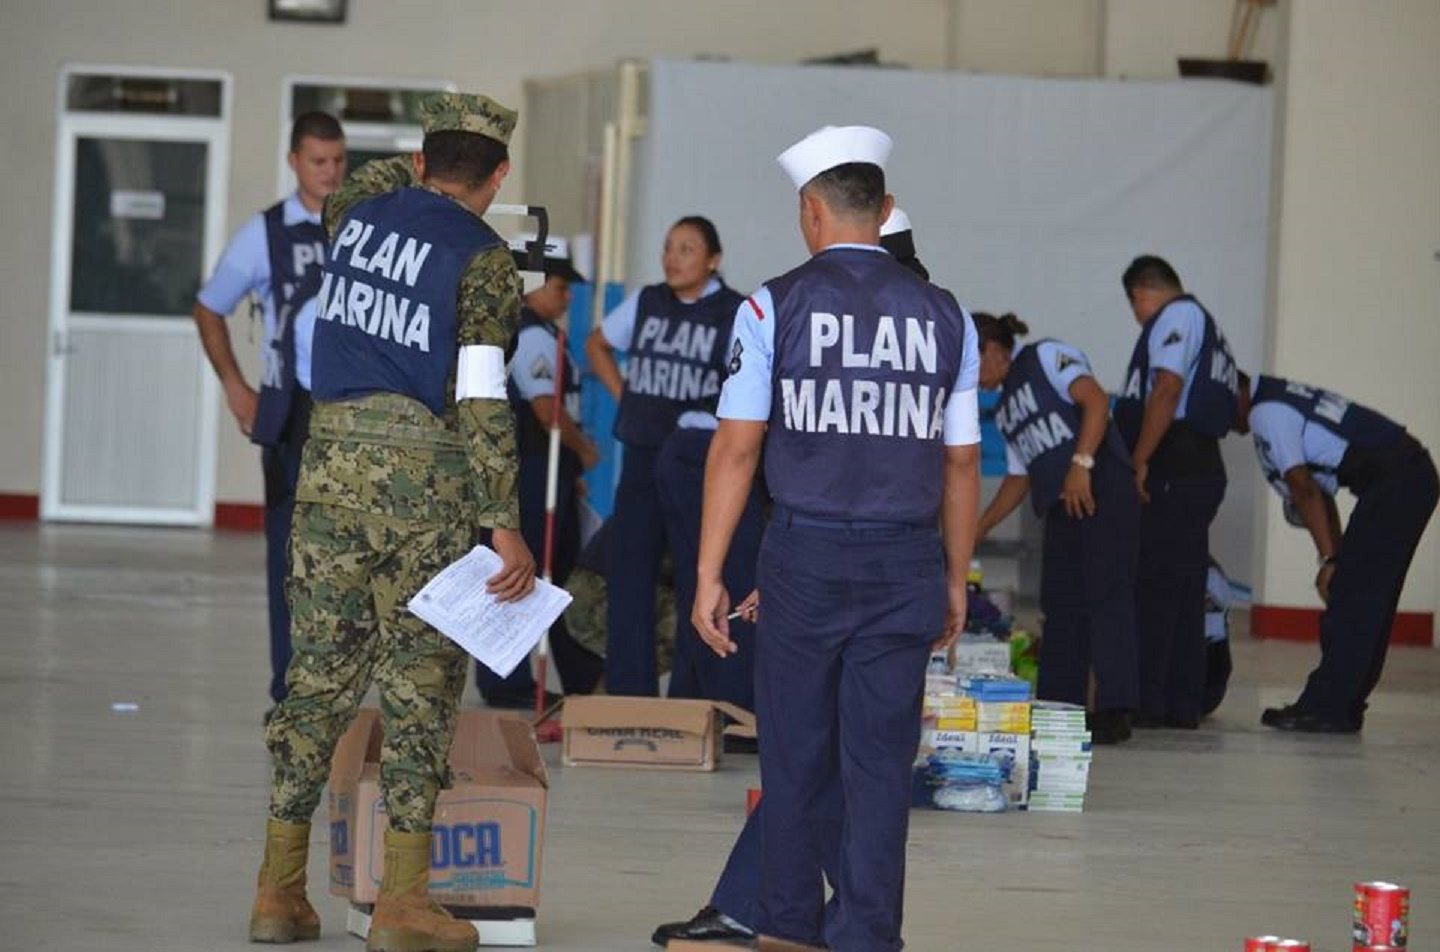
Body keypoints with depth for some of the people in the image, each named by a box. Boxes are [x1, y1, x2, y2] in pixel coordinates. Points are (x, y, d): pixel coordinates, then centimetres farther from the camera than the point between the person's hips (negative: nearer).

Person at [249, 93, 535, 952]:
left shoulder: (359, 214, 9)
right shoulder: (484, 261, -8)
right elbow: (481, 401, -14)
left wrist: (423, 166, 54)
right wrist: (504, 525, -15)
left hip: (333, 457, 5)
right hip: (423, 471, -5)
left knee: (320, 671, 10)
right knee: (421, 684, 0)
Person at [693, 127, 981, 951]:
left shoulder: (775, 307, -3)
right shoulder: (944, 317, 5)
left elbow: (737, 448, -5)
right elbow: (961, 464, 7)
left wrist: (709, 575, -1)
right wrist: (957, 580, 17)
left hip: (806, 555, -1)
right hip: (907, 565, 1)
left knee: (798, 757, 11)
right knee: (880, 764, 3)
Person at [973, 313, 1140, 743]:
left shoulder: (1047, 358, 1)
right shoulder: (1006, 408, 24)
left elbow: (1095, 400, -14)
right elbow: (1018, 477, 27)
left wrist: (1081, 464, -22)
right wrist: (979, 529, 23)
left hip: (1101, 488, -9)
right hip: (1061, 506, 9)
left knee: (1106, 593, -12)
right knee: (1061, 603, 6)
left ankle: (1115, 711, -16)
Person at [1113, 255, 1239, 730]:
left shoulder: (1177, 316, -3)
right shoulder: (1207, 327, 26)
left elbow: (1167, 390, -15)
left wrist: (1140, 462, -17)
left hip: (1170, 471, -10)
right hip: (1202, 467, 10)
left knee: (1152, 587, -9)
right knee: (1185, 588, 10)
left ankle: (1147, 701, -10)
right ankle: (1183, 704, 12)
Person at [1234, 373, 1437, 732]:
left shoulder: (1265, 414, -6)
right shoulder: (1286, 399, 24)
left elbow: (1304, 490, -12)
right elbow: (1318, 491, 23)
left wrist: (1329, 560, -11)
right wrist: (1337, 557, 20)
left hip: (1390, 481, -10)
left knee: (1351, 598, -8)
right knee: (1372, 601, 12)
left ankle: (1326, 708, -7)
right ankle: (1343, 707, 16)